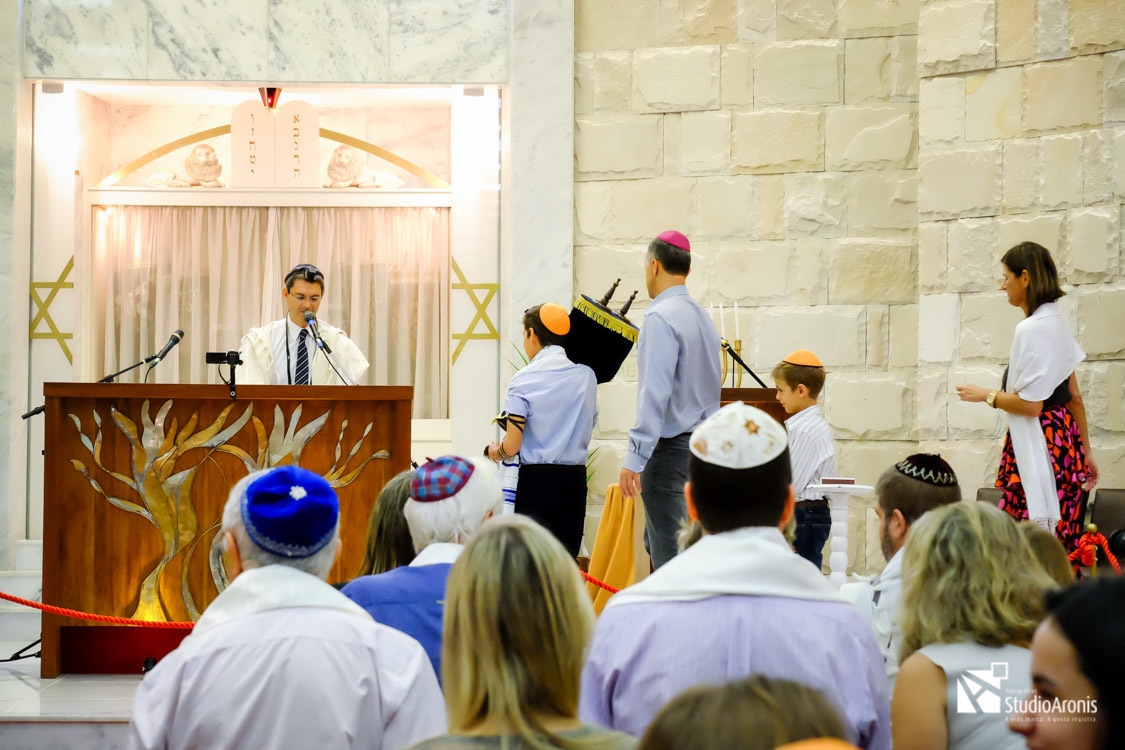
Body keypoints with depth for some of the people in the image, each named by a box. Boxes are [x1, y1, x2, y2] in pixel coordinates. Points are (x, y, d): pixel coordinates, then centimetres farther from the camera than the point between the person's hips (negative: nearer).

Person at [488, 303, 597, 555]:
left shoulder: (524, 380, -8)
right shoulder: (586, 376, 4)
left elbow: (512, 445, -10)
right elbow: (586, 431, 11)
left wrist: (494, 452, 11)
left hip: (536, 480, -4)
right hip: (575, 480, 4)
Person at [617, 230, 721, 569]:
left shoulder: (661, 317, -15)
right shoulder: (702, 316, 13)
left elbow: (655, 393, -21)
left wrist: (635, 458, -21)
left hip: (670, 447, -9)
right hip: (703, 443, 9)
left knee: (669, 553, -5)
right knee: (656, 540, 19)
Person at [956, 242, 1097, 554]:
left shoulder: (1031, 329, -15)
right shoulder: (1057, 323, 14)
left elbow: (1030, 404, -18)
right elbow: (1075, 397, 18)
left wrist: (986, 395, -3)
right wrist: (1086, 451, 23)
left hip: (1037, 443, -10)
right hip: (1065, 441, 10)